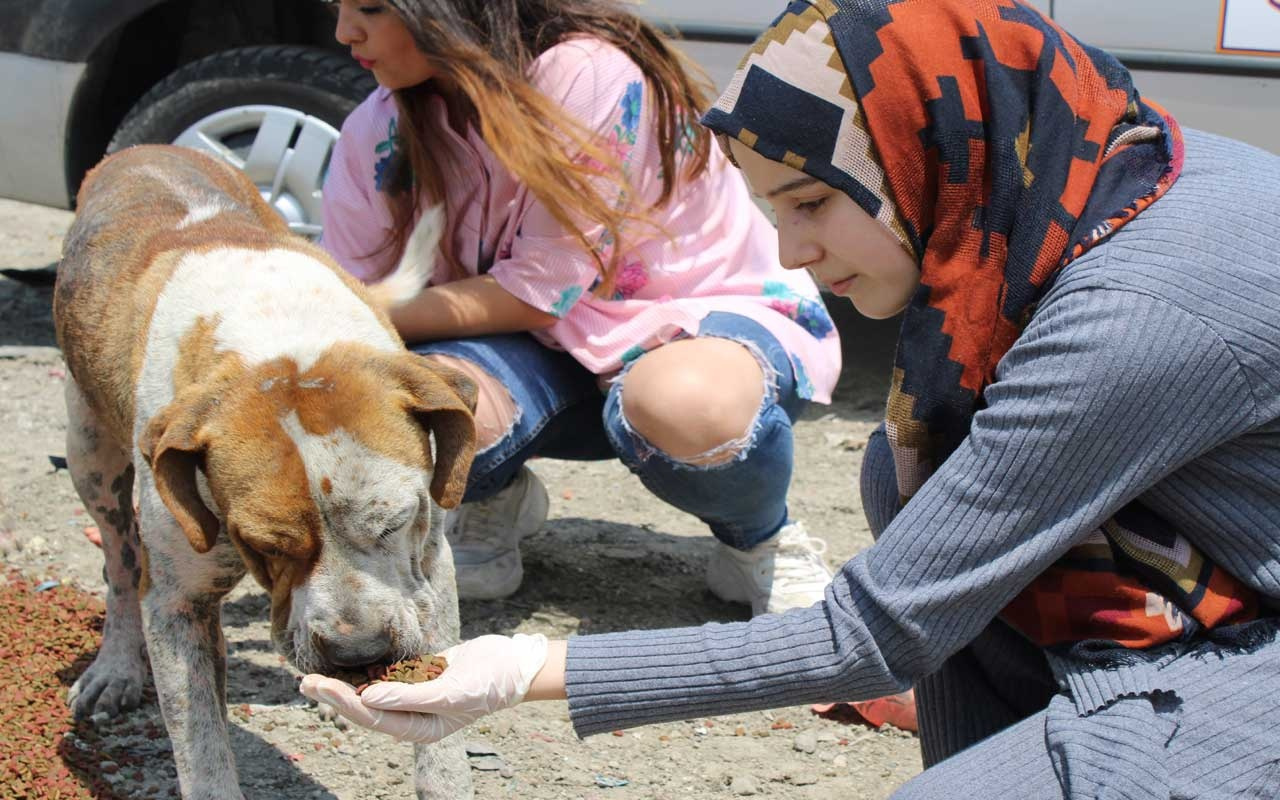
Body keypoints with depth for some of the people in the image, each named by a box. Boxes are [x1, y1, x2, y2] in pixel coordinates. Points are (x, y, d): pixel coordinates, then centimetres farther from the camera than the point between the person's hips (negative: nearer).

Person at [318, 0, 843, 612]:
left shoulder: (591, 76, -26)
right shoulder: (380, 134, -7)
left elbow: (532, 297, -22)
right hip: (559, 352, 5)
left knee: (681, 403, -42)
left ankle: (762, 542, -6)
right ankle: (496, 501, 8)